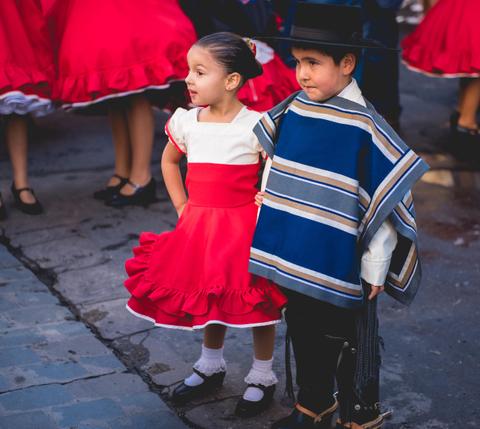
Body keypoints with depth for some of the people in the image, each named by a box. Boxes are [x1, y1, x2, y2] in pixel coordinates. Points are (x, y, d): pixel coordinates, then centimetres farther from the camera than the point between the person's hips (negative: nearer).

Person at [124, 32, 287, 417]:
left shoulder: (255, 126, -16)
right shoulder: (185, 121, -1)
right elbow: (169, 161, 18)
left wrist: (264, 203, -16)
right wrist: (181, 207, 12)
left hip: (243, 228, -5)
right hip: (199, 227, 5)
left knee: (257, 303, 6)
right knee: (208, 300, 18)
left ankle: (263, 378, 24)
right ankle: (211, 367, 38)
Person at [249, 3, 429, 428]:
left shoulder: (365, 128, -19)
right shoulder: (291, 111, -2)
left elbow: (385, 202, -15)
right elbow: (274, 165, 15)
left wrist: (375, 268, -12)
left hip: (340, 267, -6)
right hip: (294, 258, 6)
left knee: (349, 347, 10)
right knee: (304, 337, 21)